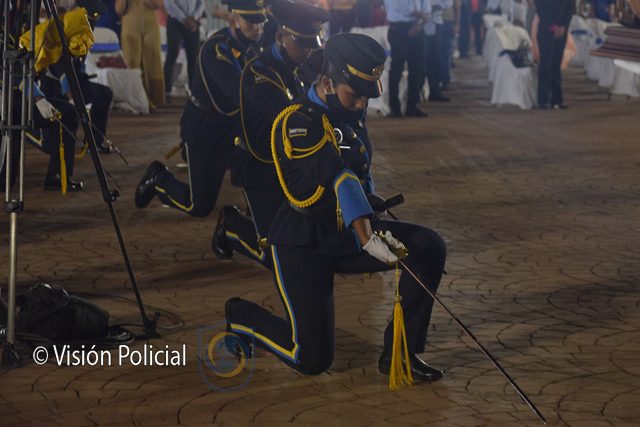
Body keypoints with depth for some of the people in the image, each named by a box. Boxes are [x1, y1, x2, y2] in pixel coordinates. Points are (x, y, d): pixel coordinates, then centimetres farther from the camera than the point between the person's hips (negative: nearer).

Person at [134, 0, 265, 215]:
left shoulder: (252, 45, -2)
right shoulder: (217, 48, -27)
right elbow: (241, 95, -40)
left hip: (233, 125, 7)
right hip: (204, 130, -7)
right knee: (199, 207, -2)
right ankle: (159, 178, 25)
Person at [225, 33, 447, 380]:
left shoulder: (351, 114, 6)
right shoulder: (297, 122, -20)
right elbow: (338, 178, -34)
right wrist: (365, 237, -43)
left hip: (348, 236, 7)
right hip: (303, 244, -7)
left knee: (429, 247, -13)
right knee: (313, 359, -11)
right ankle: (239, 317, 18)